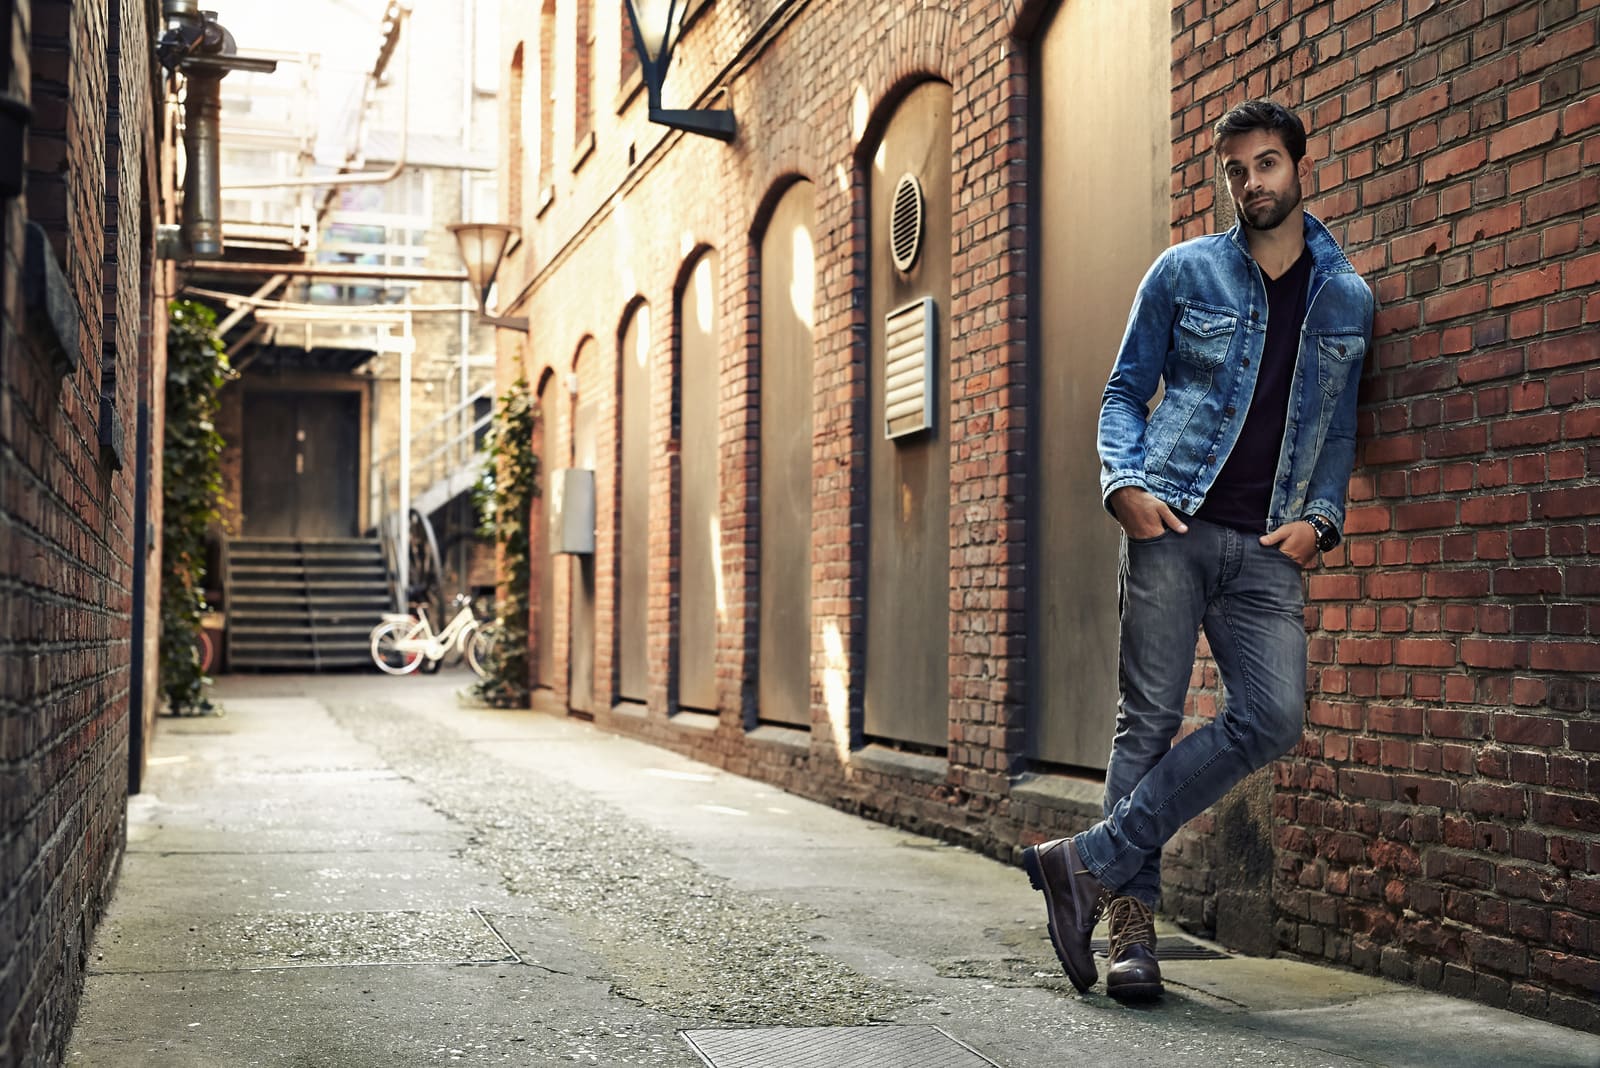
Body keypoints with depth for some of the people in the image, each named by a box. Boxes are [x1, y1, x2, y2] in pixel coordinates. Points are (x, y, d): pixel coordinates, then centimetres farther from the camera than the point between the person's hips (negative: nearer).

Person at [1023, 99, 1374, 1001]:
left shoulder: (1348, 299, 13)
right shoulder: (1185, 273, 8)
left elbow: (1339, 427, 19)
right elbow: (1126, 390, 10)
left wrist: (1319, 517, 3)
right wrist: (1125, 481, -7)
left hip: (1268, 548, 2)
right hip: (1170, 526, -2)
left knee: (1273, 718, -14)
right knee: (1149, 719, -4)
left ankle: (1092, 862, -8)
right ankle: (1133, 924, 3)